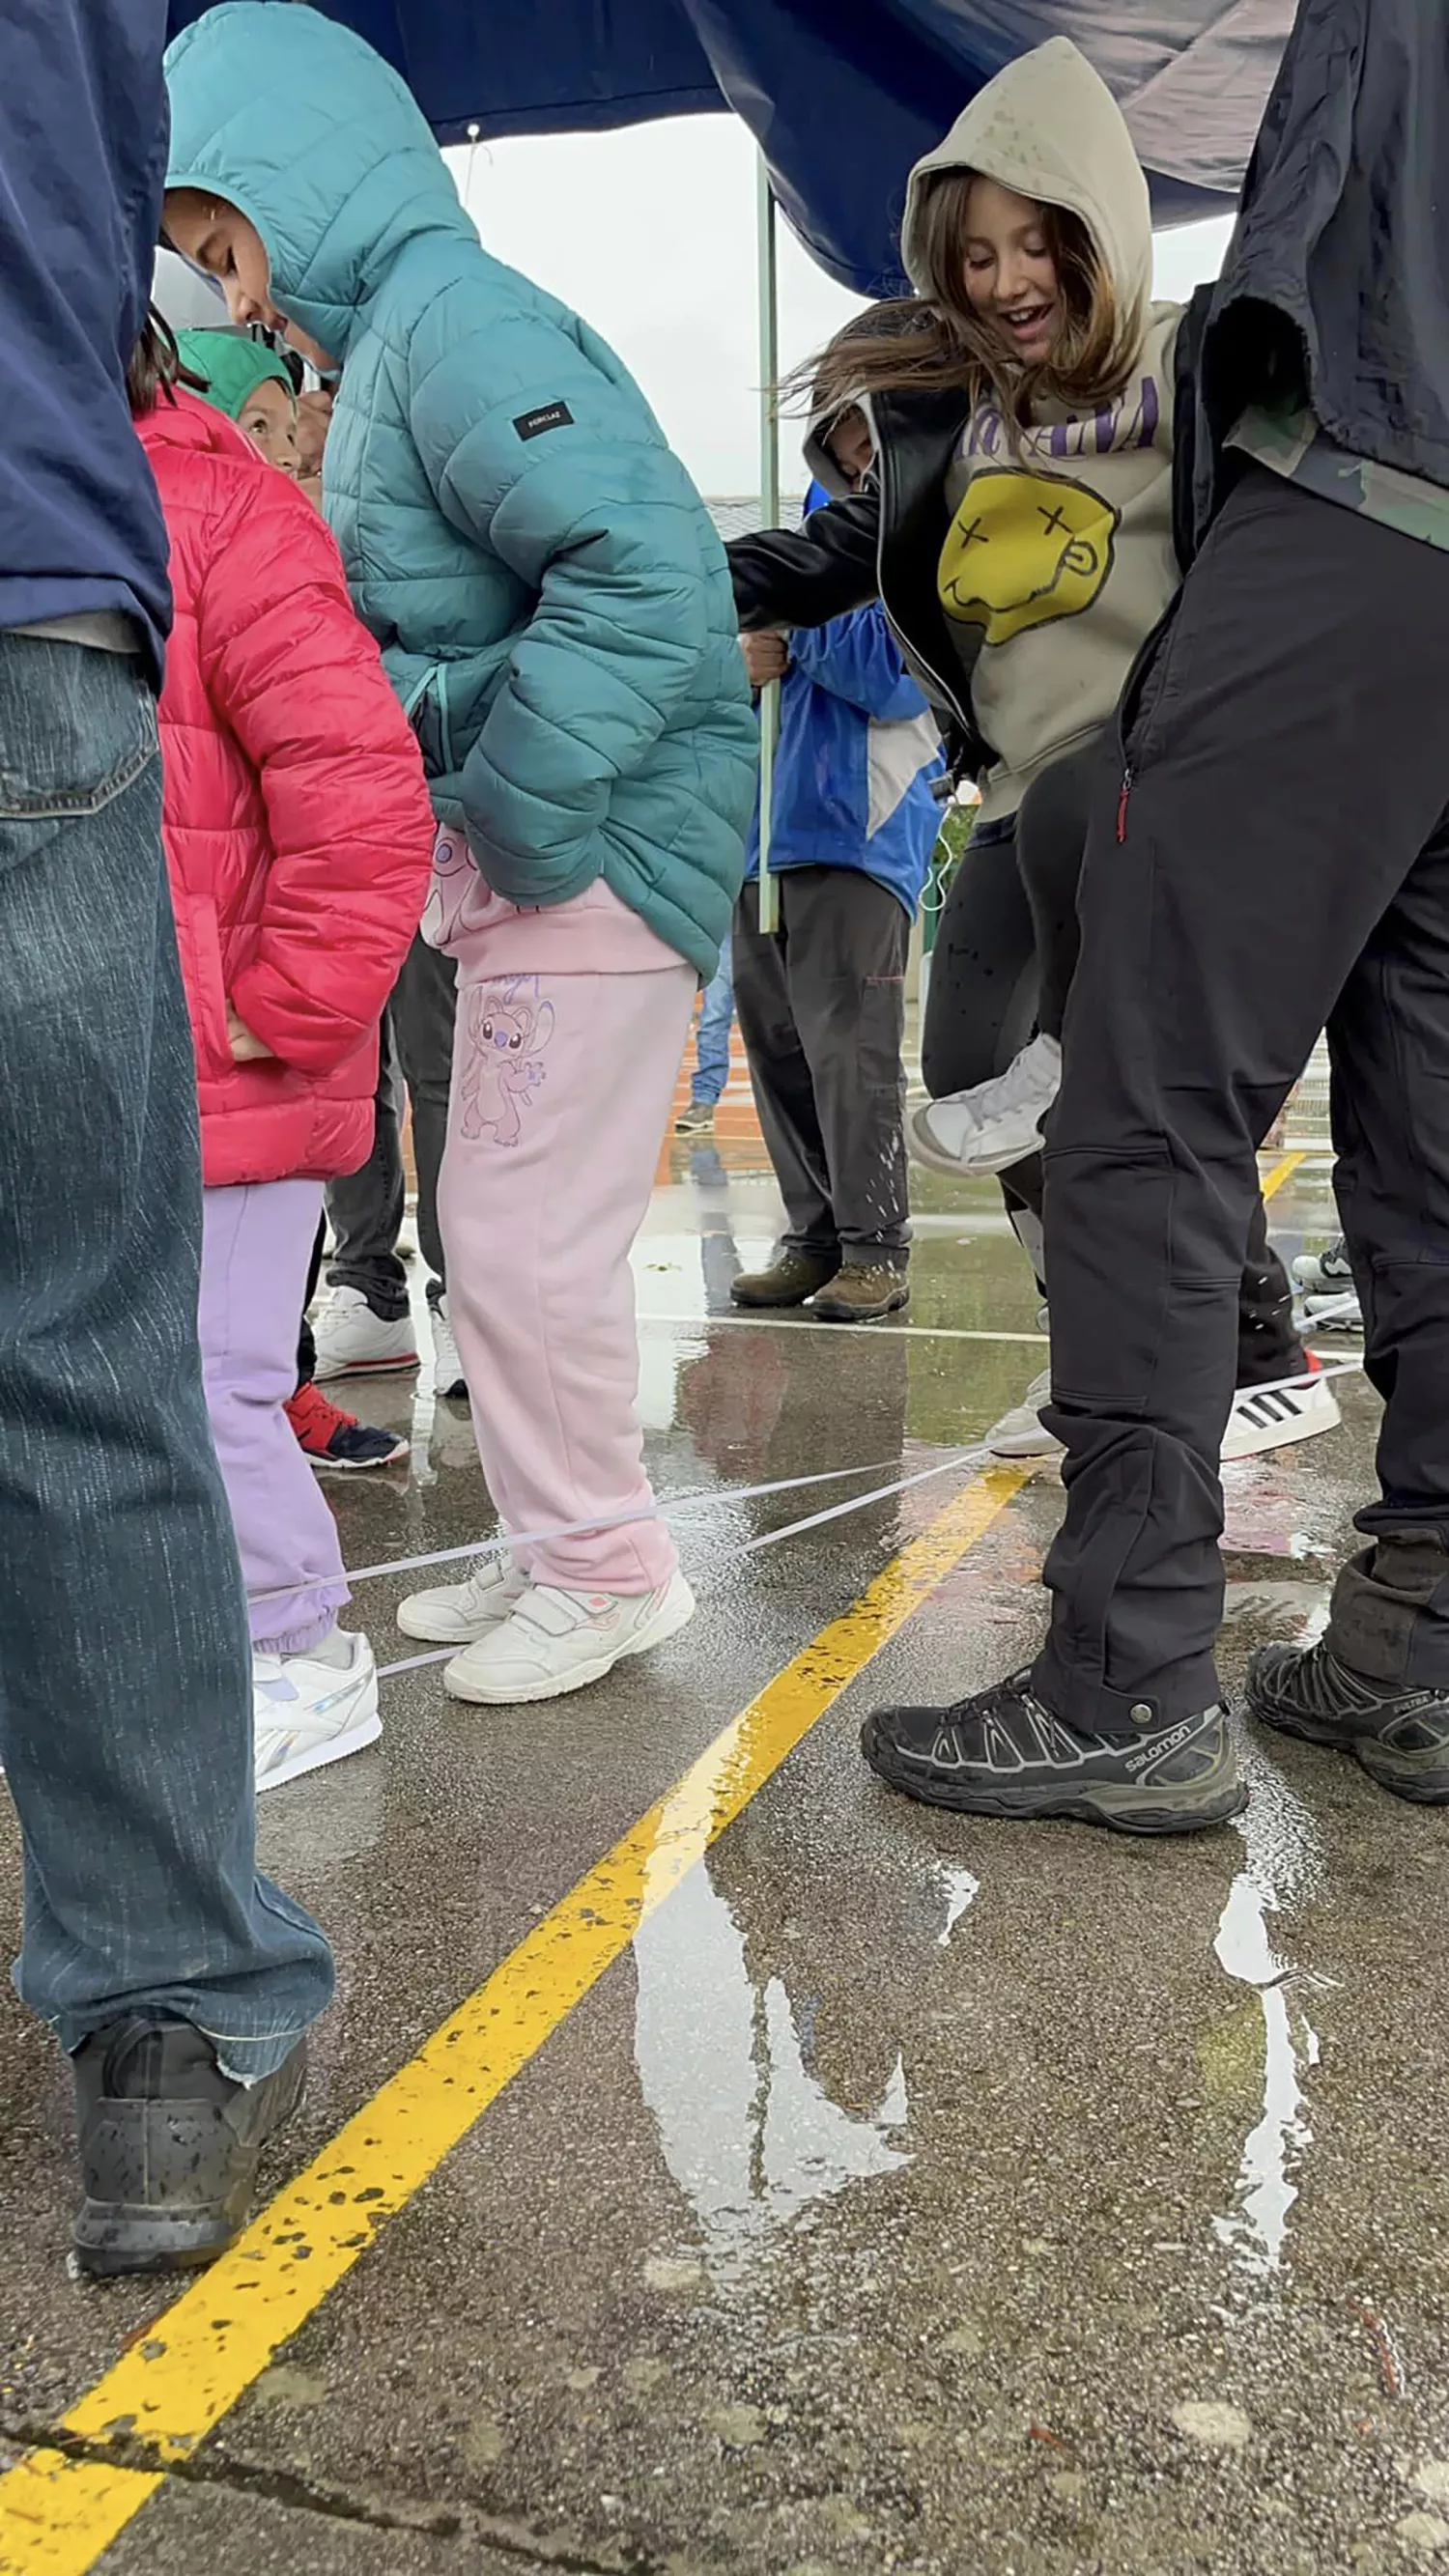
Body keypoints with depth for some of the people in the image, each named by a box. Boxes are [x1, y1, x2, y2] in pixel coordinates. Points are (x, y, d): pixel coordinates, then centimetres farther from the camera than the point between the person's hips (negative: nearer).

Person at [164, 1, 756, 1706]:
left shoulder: (454, 313, -13)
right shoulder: (386, 347, 18)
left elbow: (648, 570, -26)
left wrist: (514, 816, -21)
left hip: (596, 856, -10)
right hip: (518, 859, 10)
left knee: (526, 1239, -4)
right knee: (497, 1231, 14)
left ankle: (609, 1570, 14)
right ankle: (560, 1545, 28)